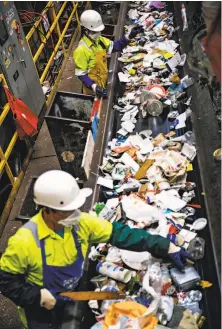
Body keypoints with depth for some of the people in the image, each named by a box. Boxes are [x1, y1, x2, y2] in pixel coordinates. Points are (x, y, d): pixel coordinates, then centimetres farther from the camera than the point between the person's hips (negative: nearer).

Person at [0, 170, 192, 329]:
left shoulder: (81, 222, -20)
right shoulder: (24, 242, -30)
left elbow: (119, 233, -18)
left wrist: (165, 247, -22)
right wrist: (39, 296, -27)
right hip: (41, 313, -4)